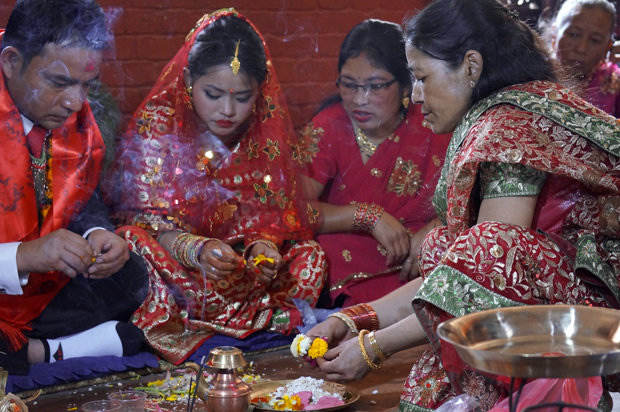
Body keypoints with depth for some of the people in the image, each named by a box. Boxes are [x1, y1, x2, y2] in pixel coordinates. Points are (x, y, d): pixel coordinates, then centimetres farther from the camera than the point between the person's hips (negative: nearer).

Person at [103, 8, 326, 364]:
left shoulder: (267, 131, 2)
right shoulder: (159, 124, -8)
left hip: (242, 276, 3)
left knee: (310, 256, -18)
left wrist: (263, 245, -23)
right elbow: (145, 220, -13)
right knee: (134, 245, -33)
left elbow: (271, 220, 2)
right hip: (171, 273, -3)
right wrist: (196, 250, -33)